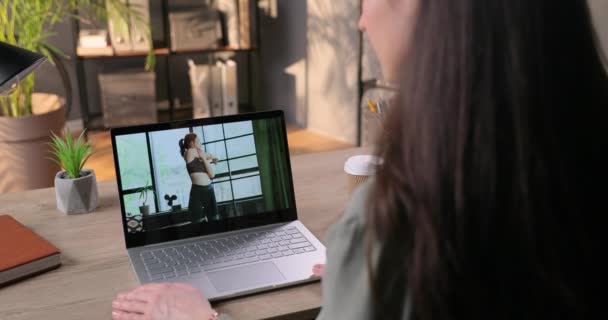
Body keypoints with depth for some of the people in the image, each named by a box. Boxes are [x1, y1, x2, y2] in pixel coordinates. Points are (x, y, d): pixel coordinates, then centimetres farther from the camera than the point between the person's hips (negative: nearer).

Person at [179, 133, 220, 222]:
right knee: (199, 221, -5)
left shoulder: (200, 158, 17)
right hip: (198, 190, -8)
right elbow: (209, 155, 6)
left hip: (209, 189, 8)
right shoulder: (190, 152, -2)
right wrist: (212, 157, 26)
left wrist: (204, 158, 10)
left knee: (215, 219, 9)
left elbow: (212, 175, 10)